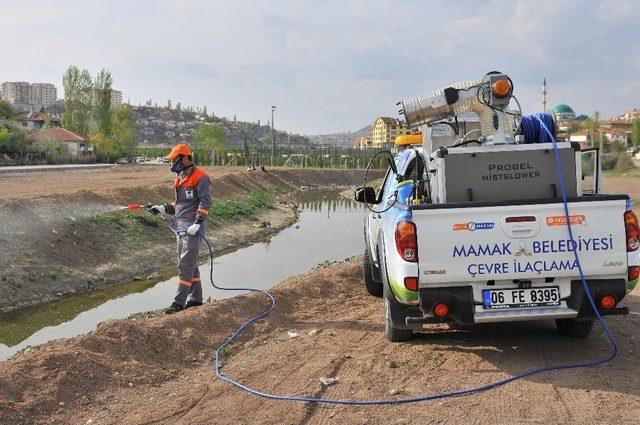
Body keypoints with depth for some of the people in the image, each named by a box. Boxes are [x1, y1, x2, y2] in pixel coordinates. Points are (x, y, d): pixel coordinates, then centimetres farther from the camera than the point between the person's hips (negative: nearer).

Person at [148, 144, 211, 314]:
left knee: (186, 264, -10)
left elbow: (205, 202, -18)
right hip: (181, 228, 10)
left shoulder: (200, 177, -10)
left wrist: (197, 223, -25)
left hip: (193, 229, -10)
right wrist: (162, 208, 10)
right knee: (189, 264, 13)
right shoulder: (181, 178, 19)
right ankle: (196, 298, 22)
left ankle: (179, 302, -10)